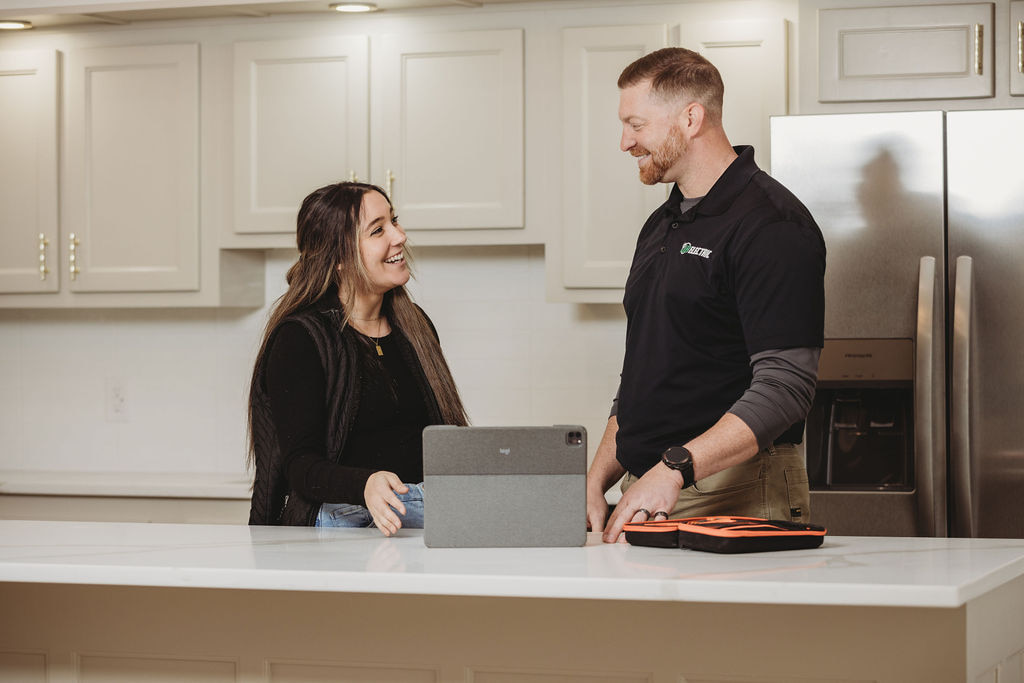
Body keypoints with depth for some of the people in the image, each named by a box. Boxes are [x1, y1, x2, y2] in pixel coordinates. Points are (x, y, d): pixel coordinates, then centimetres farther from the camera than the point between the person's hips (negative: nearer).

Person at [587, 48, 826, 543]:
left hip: (736, 496, -7)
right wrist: (597, 481, 10)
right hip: (647, 494, 7)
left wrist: (676, 468, -26)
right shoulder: (659, 227, 19)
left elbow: (783, 389, -19)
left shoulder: (771, 224, -9)